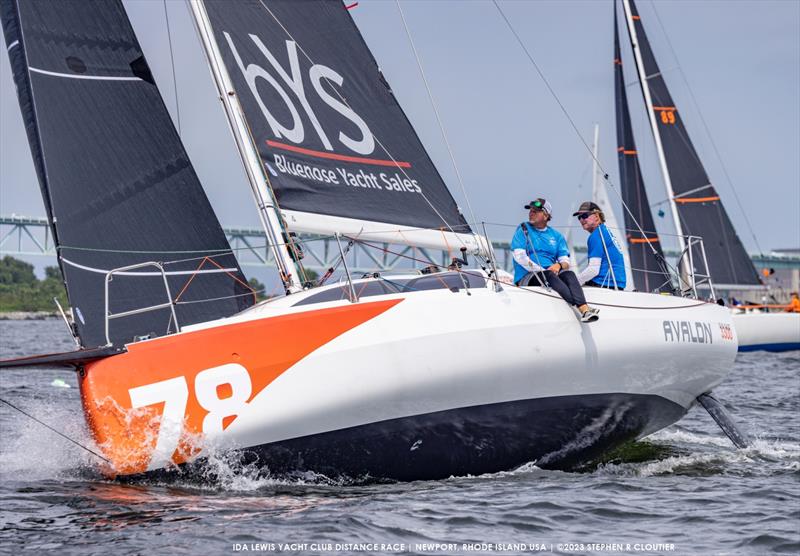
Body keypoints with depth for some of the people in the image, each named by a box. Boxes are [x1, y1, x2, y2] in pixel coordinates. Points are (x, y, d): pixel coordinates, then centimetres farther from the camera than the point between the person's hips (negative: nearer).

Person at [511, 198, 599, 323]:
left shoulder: (556, 236, 21)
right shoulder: (523, 230, 10)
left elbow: (566, 262, 12)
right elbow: (519, 256, -5)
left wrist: (559, 265, -14)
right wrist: (541, 270, -15)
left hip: (552, 274, 3)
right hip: (526, 278, -3)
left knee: (568, 274, -29)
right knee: (548, 275, -35)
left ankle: (585, 309, -52)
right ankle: (582, 308, -53)